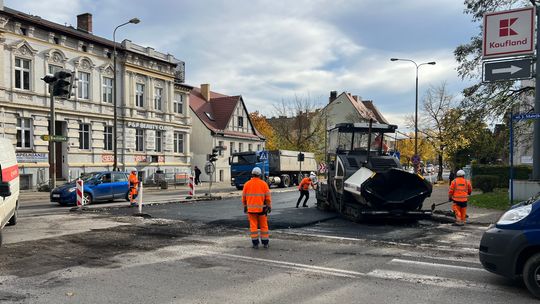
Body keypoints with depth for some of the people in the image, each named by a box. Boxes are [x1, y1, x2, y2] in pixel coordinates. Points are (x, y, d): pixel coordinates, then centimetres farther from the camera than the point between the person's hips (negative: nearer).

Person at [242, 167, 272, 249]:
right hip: (261, 208, -1)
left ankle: (255, 243, 6)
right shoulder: (263, 184, -3)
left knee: (253, 226, 5)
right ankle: (265, 243, 14)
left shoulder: (247, 184, 0)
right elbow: (268, 197, -3)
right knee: (264, 226, 9)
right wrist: (269, 206, 6)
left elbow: (244, 197, 5)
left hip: (251, 208, 1)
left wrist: (245, 206, 16)